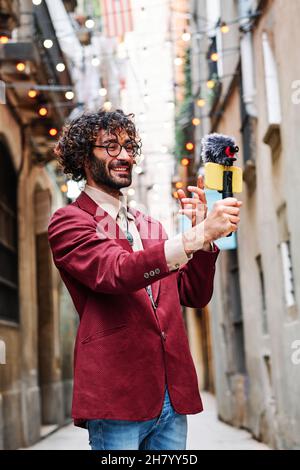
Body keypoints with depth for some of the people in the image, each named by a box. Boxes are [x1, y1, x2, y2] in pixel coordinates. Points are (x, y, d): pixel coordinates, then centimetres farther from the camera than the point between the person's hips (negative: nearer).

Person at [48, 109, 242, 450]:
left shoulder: (150, 227, 19)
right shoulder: (69, 221, -1)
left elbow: (194, 295, 13)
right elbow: (115, 271, -20)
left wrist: (204, 230, -1)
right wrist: (197, 235, -27)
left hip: (173, 397, 6)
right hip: (116, 396, -6)